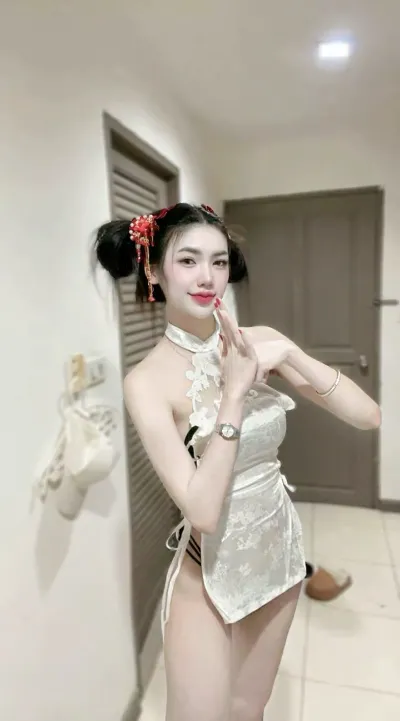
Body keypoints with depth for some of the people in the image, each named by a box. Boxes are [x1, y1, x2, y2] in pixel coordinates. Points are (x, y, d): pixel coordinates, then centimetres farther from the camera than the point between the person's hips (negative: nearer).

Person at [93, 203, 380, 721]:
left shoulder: (259, 343, -9)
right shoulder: (147, 381, -20)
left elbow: (368, 416, -11)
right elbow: (202, 511, -25)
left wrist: (289, 354, -22)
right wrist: (234, 391, -28)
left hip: (278, 554, 4)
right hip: (208, 573, -4)